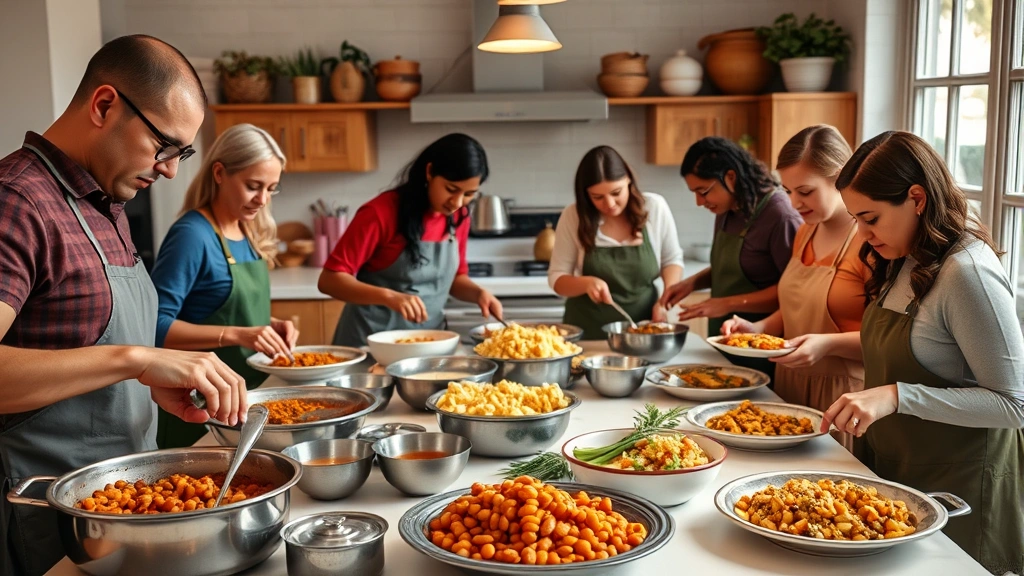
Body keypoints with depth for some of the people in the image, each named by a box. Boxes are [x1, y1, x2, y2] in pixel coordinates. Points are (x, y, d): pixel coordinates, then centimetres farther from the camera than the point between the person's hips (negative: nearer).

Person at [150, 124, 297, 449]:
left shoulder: (249, 234, 6)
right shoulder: (192, 235, -18)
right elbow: (155, 325, -23)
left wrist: (271, 325, -2)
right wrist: (236, 335, -31)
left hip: (247, 396, 8)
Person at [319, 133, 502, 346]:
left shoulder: (459, 217, 2)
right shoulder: (381, 213, -14)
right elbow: (329, 280, -16)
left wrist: (479, 293, -5)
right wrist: (389, 297, -29)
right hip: (373, 342, -3)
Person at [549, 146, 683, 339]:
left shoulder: (655, 207, -6)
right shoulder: (573, 216, -10)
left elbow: (672, 260, 7)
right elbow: (556, 278, -5)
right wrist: (586, 283, -24)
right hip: (588, 334, 2)